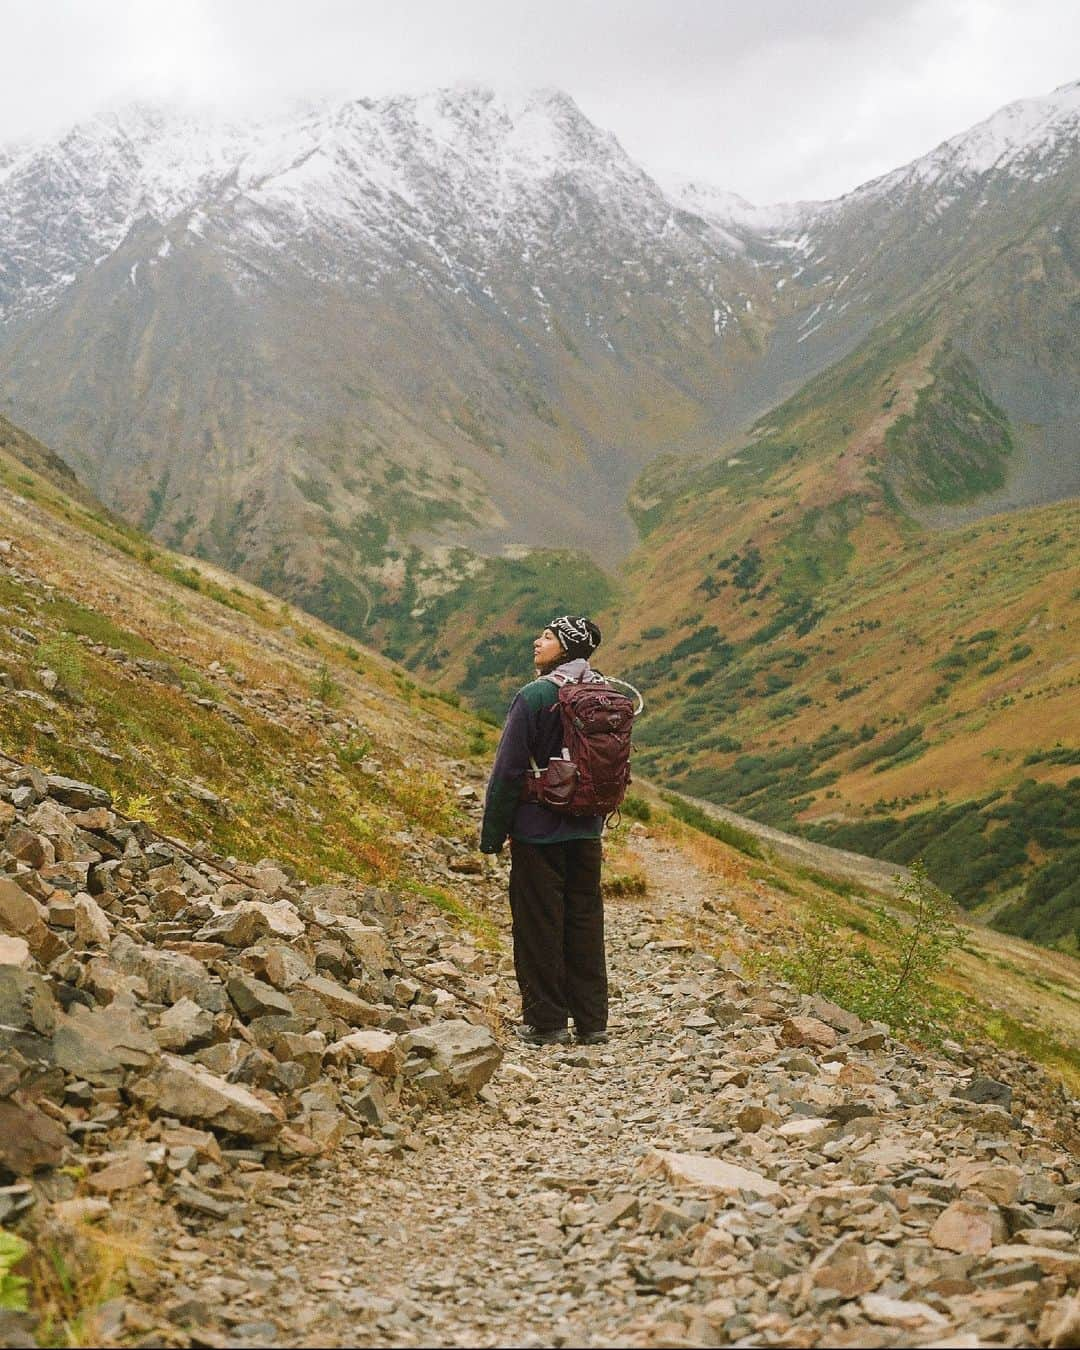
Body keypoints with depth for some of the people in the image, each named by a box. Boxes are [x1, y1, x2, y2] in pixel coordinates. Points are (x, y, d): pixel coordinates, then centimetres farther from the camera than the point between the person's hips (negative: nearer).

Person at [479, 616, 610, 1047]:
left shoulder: (535, 696, -15)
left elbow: (508, 770, -13)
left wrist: (492, 833, -5)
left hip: (539, 829, -6)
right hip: (587, 830, 6)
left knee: (539, 924, 3)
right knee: (585, 920, 13)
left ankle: (546, 1022, 9)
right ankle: (592, 1021, 18)